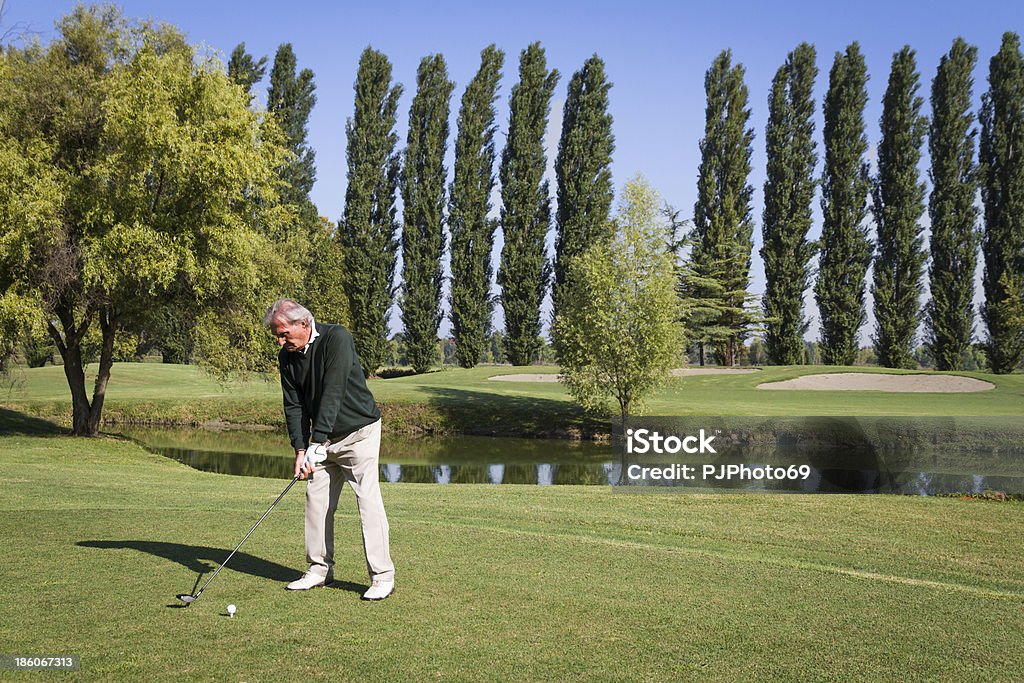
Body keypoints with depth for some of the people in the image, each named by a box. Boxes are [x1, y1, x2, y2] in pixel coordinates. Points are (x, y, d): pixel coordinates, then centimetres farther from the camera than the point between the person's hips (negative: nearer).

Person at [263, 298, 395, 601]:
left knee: (368, 499, -11)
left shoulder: (336, 338, -22)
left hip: (359, 431, -7)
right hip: (324, 438, 7)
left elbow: (333, 392, -27)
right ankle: (320, 569, 20)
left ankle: (382, 576, -6)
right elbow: (293, 405, -2)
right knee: (316, 499, 7)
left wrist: (317, 439, -30)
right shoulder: (287, 357, -1)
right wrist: (300, 448, -15)